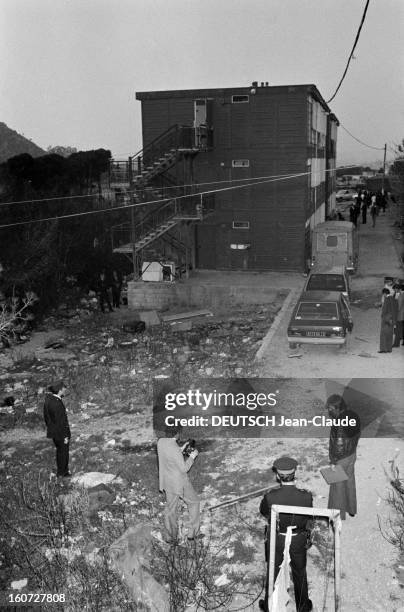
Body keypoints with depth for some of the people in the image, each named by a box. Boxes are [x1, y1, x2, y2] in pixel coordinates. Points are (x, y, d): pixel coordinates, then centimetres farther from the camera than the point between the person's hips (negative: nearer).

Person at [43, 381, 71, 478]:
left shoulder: (48, 398, -2)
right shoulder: (57, 404, -30)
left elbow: (46, 416, 9)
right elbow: (60, 422, -25)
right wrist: (65, 436, -17)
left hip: (52, 431, 8)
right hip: (61, 433, -8)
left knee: (59, 450, 24)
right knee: (63, 452, 11)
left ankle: (61, 470, 39)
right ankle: (62, 473, 26)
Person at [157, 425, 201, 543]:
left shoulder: (160, 442, -7)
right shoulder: (175, 449, -30)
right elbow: (184, 468, -21)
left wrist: (182, 449, 9)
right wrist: (192, 456, -10)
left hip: (167, 481, 7)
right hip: (180, 482, -7)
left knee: (170, 508, 19)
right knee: (194, 503, 16)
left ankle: (170, 537, 28)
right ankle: (192, 533, 22)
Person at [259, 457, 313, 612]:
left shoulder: (270, 497, -30)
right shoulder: (306, 497, -28)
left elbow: (263, 512, -8)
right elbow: (308, 519, -9)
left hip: (276, 540, 0)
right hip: (299, 541, 1)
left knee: (273, 573, 24)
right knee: (300, 574, 26)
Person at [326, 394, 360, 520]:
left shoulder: (339, 424, -34)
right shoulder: (353, 416, -9)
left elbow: (339, 446, -28)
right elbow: (357, 434, 5)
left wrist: (333, 461, -14)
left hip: (340, 459, -8)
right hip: (352, 455, 8)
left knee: (338, 487, 13)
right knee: (350, 482, 25)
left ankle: (338, 514, 30)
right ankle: (351, 509, 43)